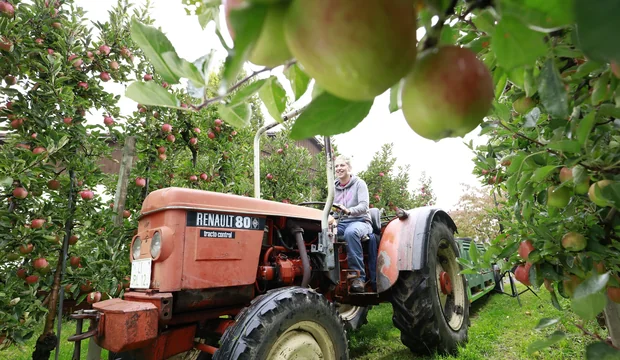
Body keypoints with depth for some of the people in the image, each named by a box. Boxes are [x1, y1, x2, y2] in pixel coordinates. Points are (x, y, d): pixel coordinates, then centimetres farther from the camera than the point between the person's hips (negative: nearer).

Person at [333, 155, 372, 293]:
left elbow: (364, 206, -14)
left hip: (360, 221, -4)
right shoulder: (334, 187, 15)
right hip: (341, 223, 4)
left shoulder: (359, 183, 0)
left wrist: (349, 211, -34)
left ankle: (358, 276, -33)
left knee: (351, 232, -41)